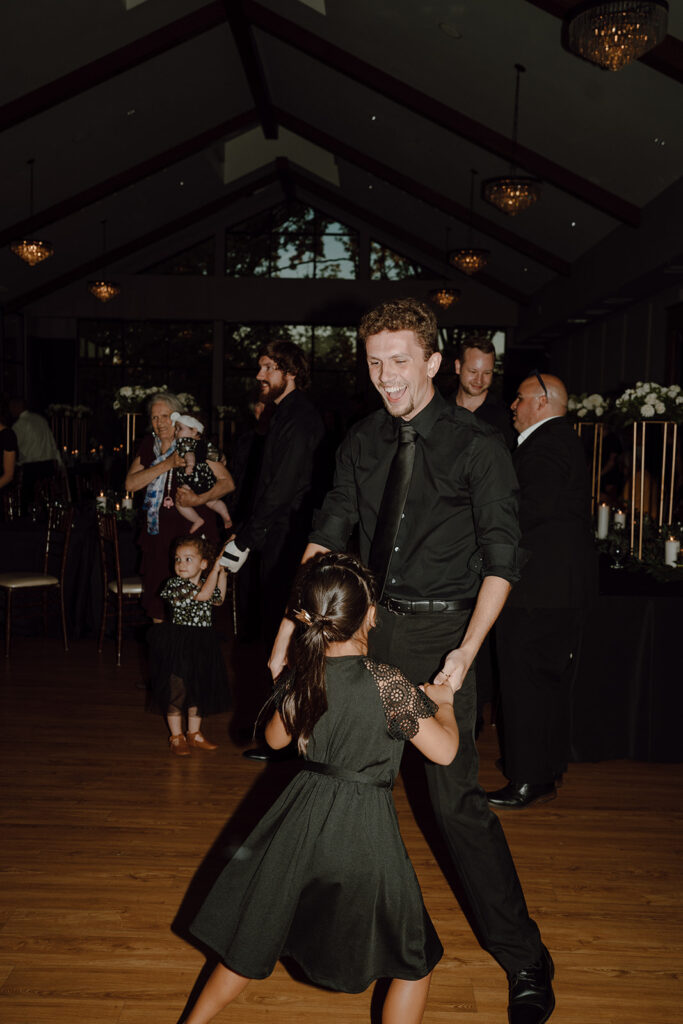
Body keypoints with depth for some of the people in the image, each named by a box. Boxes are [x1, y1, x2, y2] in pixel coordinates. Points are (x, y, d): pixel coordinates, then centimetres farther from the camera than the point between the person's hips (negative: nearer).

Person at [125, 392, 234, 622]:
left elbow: (228, 482, -6)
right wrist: (166, 464, -14)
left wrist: (199, 499, -21)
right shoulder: (149, 445, 8)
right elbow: (130, 484, -4)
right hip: (158, 534, 4)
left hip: (193, 532, -4)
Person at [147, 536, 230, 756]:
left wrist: (222, 574, 16)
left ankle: (194, 733, 28)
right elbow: (203, 595, -26)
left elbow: (218, 600, 26)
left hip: (201, 646, 6)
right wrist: (215, 569, -18)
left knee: (199, 690, 15)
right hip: (179, 645, -6)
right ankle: (176, 736, 15)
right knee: (176, 690, 1)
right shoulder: (174, 585, -15)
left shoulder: (206, 581, 7)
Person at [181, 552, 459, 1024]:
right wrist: (443, 703, 3)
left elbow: (275, 738, 12)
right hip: (363, 830, -5)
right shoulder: (388, 685, -20)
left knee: (254, 940, 24)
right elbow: (444, 751, -14)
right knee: (414, 961, 16)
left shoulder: (301, 680, -5)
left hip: (303, 816, 5)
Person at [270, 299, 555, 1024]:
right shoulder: (361, 442, 5)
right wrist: (289, 628, 0)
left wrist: (467, 651, -21)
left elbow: (500, 559, -10)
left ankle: (522, 957, 16)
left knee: (456, 797, -3)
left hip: (441, 631, -5)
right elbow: (327, 536, 6)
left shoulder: (478, 446, -9)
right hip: (371, 620, 5)